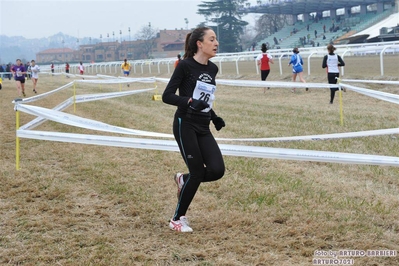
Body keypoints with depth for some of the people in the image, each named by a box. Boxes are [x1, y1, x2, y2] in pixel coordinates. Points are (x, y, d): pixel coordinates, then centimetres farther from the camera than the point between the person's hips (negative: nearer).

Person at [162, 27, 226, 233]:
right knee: (198, 172, -7)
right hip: (185, 125, -6)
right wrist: (191, 102, -26)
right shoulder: (185, 65, -9)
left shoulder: (212, 69, 11)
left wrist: (214, 117, 11)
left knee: (217, 170, -9)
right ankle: (177, 220, 11)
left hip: (203, 128, 6)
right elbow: (167, 96, -12)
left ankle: (183, 179, 22)